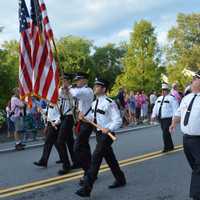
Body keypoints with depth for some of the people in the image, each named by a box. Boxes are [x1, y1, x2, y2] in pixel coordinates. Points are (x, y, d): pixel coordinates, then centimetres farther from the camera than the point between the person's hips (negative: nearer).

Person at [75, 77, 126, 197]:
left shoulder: (109, 103, -17)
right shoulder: (95, 103, 9)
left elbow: (118, 121, -18)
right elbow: (93, 117, 17)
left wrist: (109, 129, -32)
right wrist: (84, 117, -1)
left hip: (107, 134, -9)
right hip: (99, 133, 9)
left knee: (96, 158, -11)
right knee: (110, 158, 19)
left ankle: (86, 188, -7)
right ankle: (120, 180, 38)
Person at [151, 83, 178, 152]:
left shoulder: (171, 98, -7)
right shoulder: (159, 98, 14)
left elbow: (175, 108, -11)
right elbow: (155, 107, 15)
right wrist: (154, 116, 7)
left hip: (168, 118, -7)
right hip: (161, 118, 7)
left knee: (165, 133, -11)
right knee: (166, 133, 13)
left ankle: (166, 147, 0)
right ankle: (171, 146, 25)